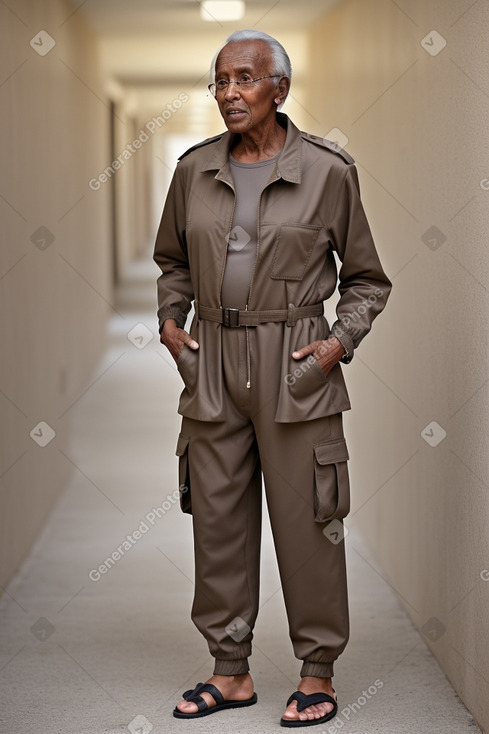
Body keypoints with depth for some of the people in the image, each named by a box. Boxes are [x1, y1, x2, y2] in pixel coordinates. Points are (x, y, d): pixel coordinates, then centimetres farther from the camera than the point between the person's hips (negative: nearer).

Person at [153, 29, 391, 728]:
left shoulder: (327, 171, -3)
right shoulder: (195, 170, 6)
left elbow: (367, 277, 6)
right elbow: (173, 261, 21)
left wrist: (342, 340, -7)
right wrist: (170, 318, 5)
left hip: (295, 366, -4)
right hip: (212, 363, 4)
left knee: (306, 522, 1)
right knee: (217, 519, 8)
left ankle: (318, 676, 16)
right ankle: (231, 672, 21)